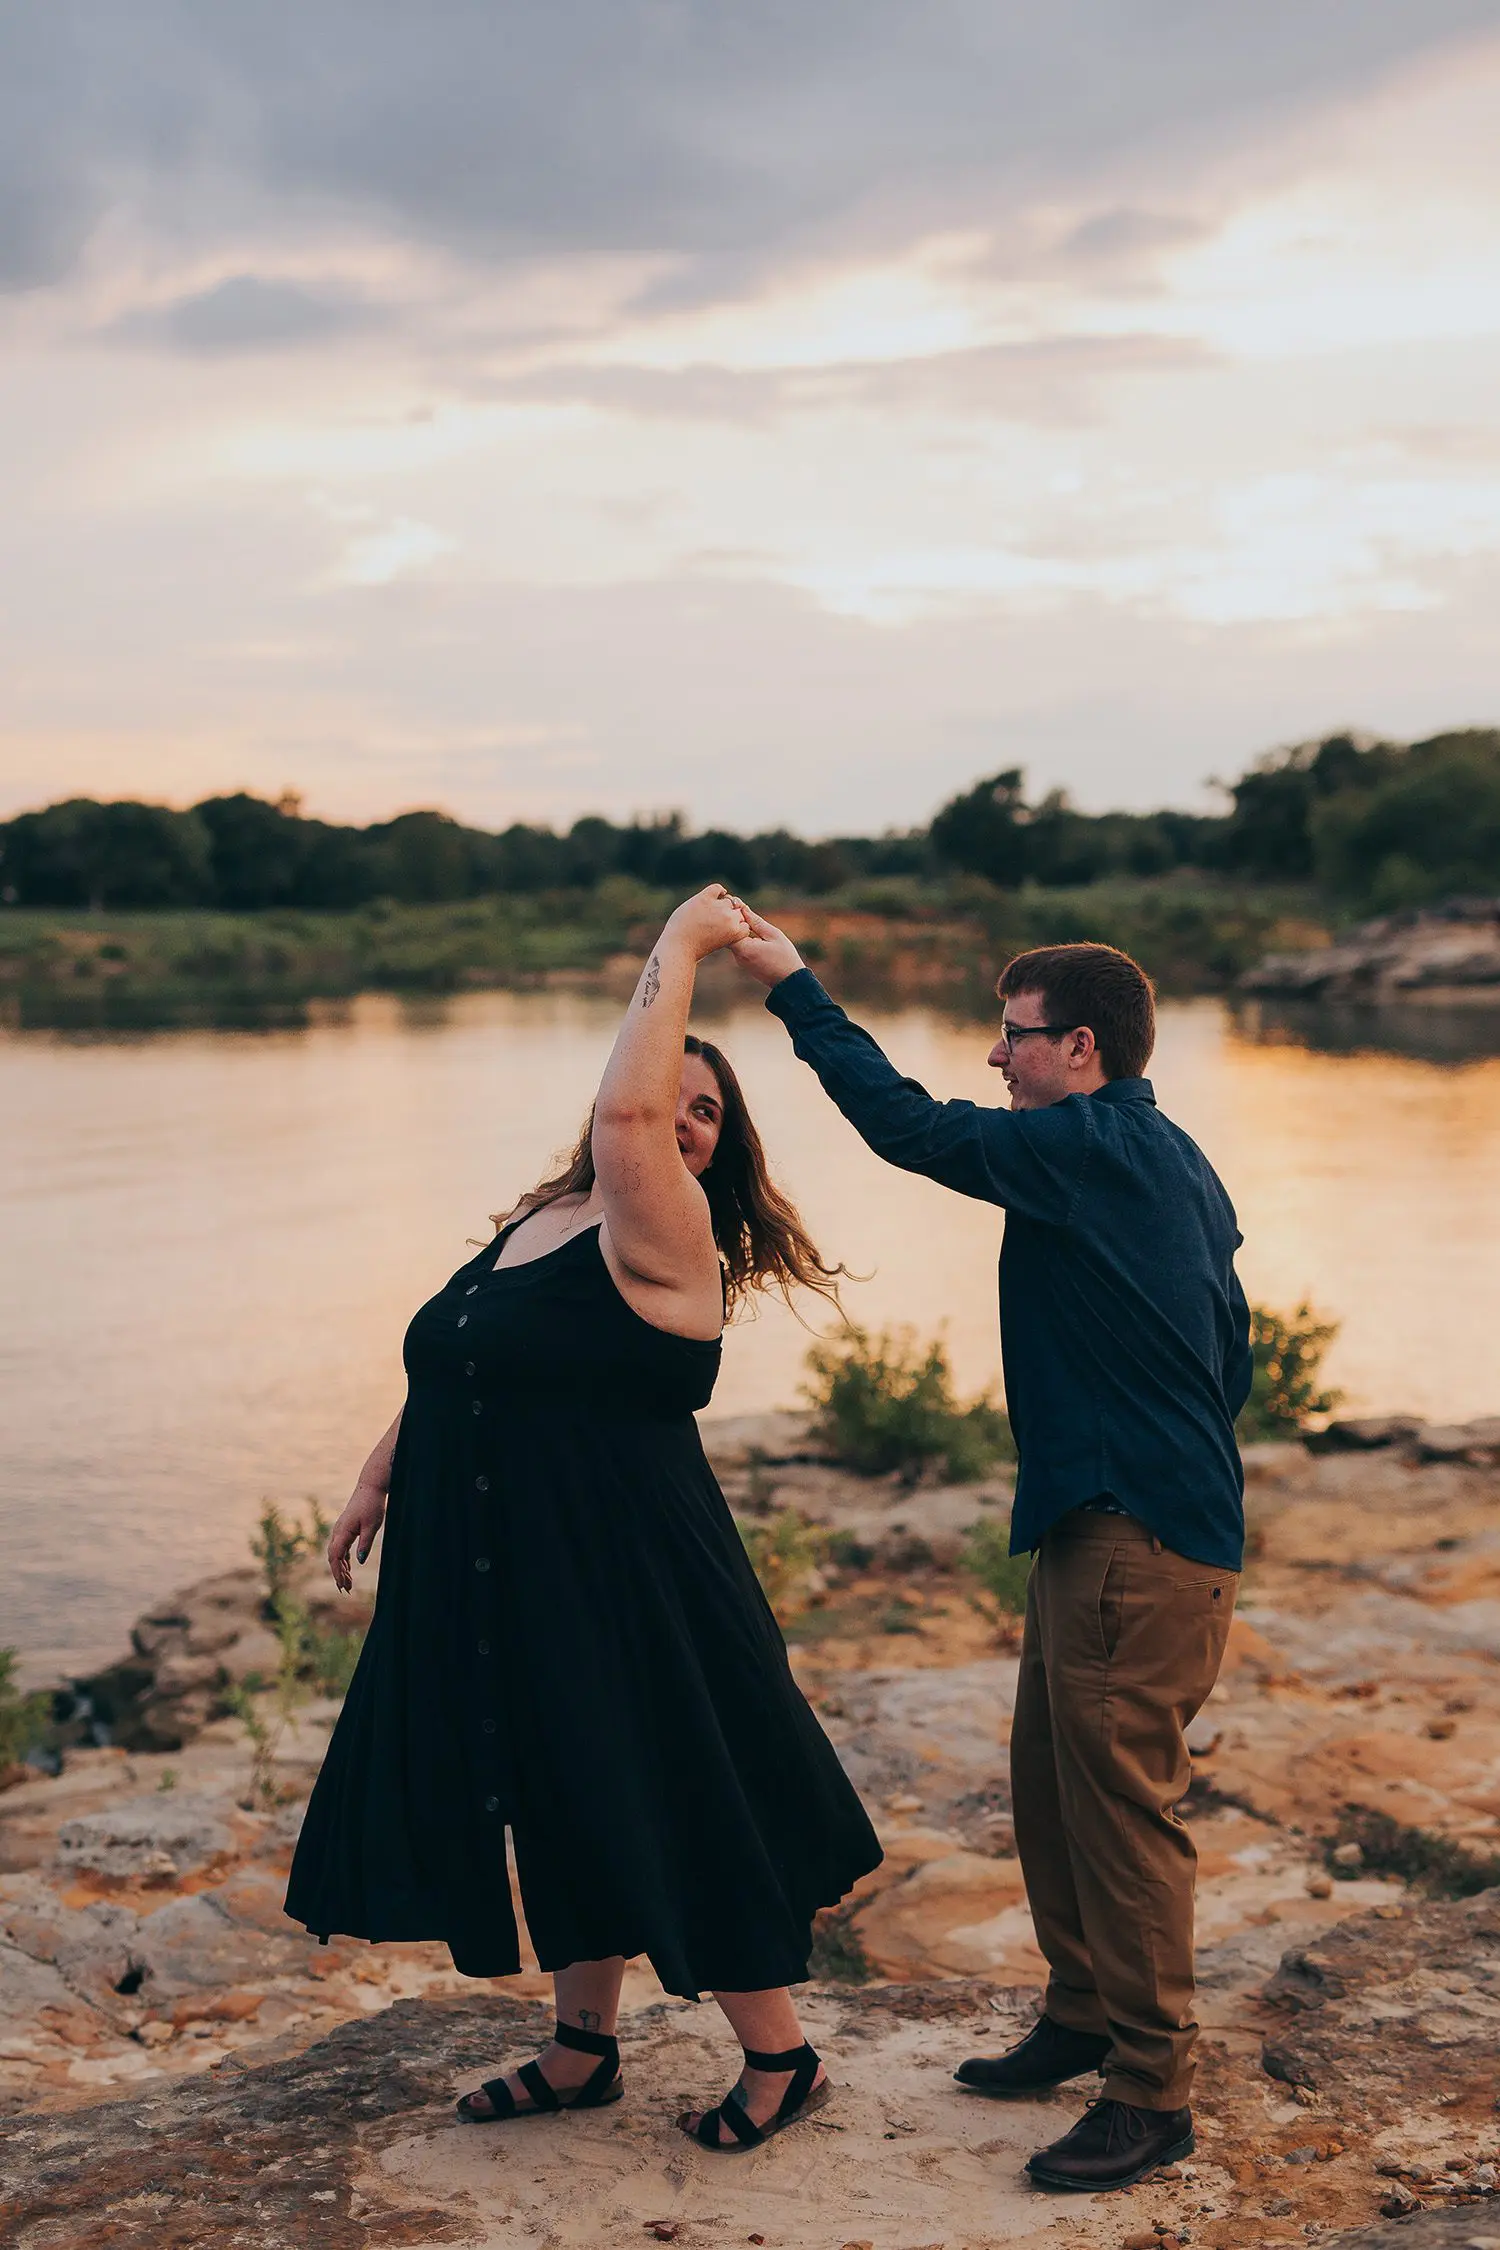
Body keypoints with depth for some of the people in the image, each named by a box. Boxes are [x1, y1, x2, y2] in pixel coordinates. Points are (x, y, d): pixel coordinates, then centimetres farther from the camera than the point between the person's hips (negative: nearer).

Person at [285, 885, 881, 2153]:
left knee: (670, 1816, 2)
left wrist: (681, 947, -23)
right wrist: (384, 1474, 27)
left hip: (622, 1584, -8)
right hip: (503, 1581, 8)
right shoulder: (533, 1225, 10)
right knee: (568, 1816, 18)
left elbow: (627, 1111, -32)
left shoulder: (660, 1236, -14)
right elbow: (448, 1370, 23)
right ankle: (584, 2051, 35)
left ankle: (780, 2059, 20)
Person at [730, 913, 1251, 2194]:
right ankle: (1083, 2018, 31)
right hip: (1099, 1524, 10)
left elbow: (910, 1125, -17)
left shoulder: (1093, 1146, -15)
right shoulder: (1169, 1162, 14)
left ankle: (1153, 2097, 6)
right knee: (1052, 1785, 18)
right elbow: (1234, 1352, 19)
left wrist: (794, 986, -10)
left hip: (1138, 1539, -10)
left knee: (1121, 1800, -3)